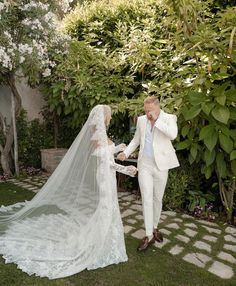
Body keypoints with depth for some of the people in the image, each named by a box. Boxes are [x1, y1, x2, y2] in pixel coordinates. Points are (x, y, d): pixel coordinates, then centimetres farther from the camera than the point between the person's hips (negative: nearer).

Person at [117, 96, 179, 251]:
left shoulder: (169, 118, -5)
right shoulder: (141, 120, 5)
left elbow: (173, 134, -25)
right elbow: (136, 140, 15)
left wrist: (156, 120, -21)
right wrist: (126, 153, 1)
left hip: (160, 165, -1)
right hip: (144, 165, 2)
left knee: (157, 199, 12)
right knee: (147, 199, -1)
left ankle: (155, 227, 34)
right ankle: (149, 235, 9)